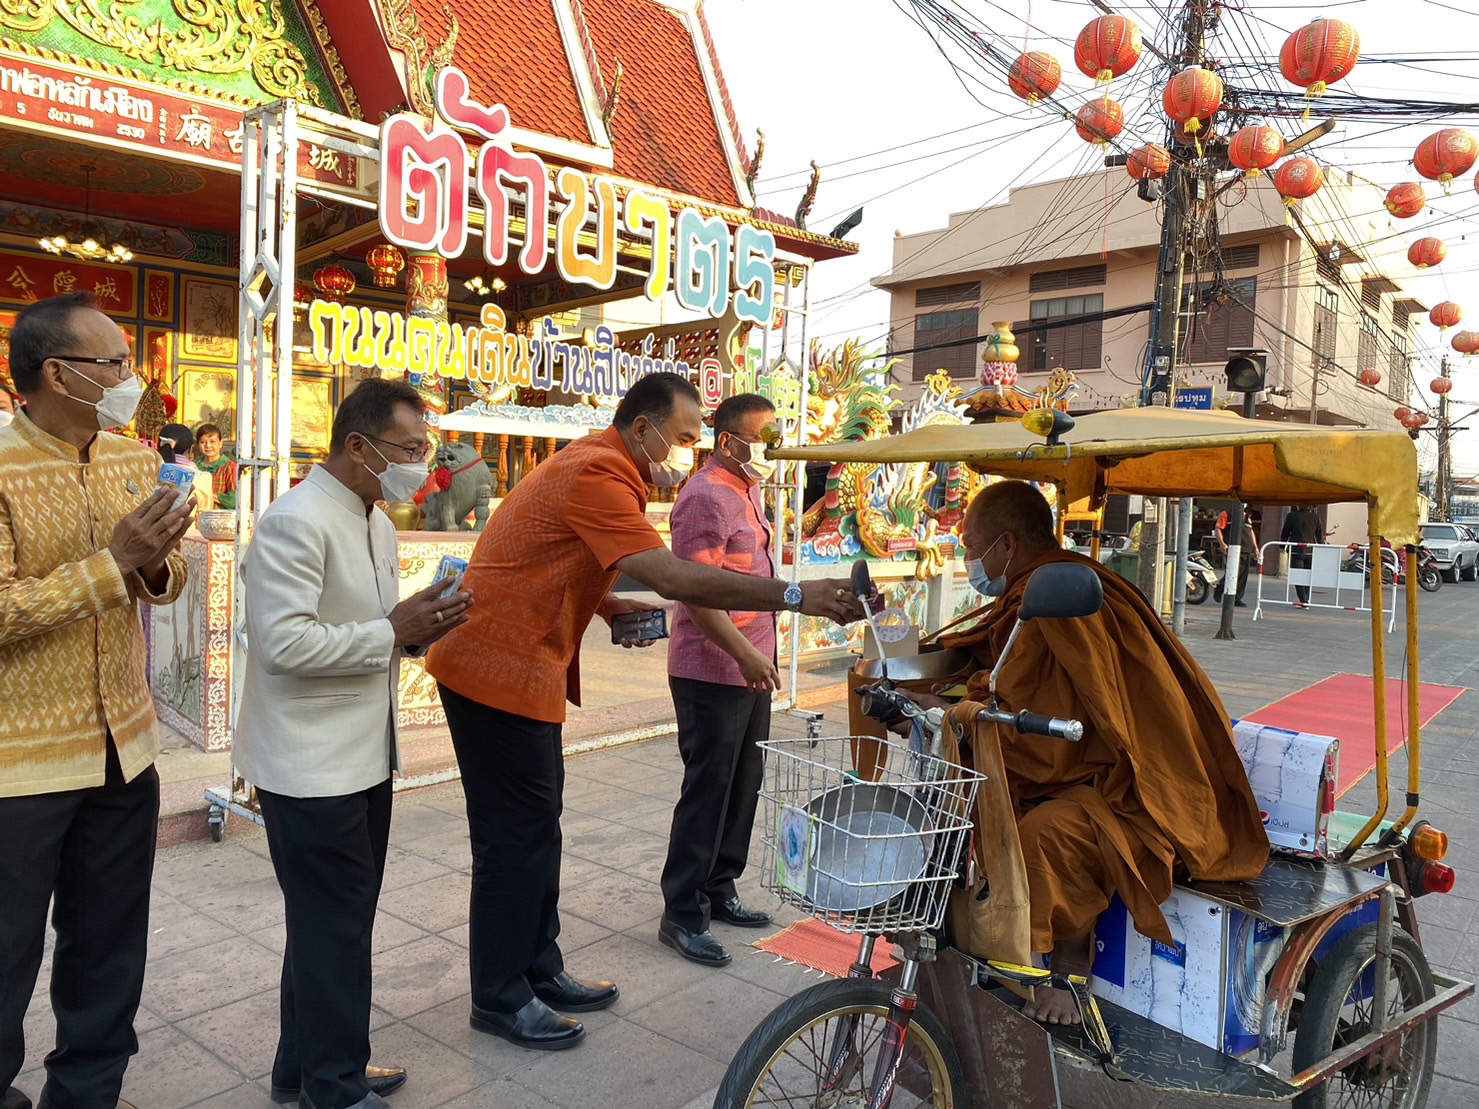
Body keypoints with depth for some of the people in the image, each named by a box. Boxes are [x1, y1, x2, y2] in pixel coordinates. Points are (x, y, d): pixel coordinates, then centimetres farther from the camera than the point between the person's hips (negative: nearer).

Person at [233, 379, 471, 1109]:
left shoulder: (375, 521, 12)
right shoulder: (298, 520, -19)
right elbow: (284, 642, -26)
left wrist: (418, 626, 1)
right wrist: (392, 632, -21)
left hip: (362, 754, 10)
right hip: (311, 765, -10)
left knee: (339, 922, 20)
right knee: (334, 929, 3)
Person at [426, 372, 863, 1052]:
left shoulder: (594, 468, 13)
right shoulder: (596, 476, -22)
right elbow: (675, 577, -32)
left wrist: (609, 605, 5)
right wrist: (796, 597, -31)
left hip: (518, 668, 10)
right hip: (501, 671, -10)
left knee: (534, 828, 16)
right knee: (515, 835, 0)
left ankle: (539, 971, 29)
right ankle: (500, 999, 16)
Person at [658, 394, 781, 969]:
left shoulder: (747, 492, 16)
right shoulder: (708, 496, -16)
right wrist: (745, 654, -27)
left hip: (749, 670, 10)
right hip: (712, 673, -10)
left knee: (742, 787, 17)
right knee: (707, 791, -2)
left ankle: (718, 889, 31)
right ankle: (681, 915, 11)